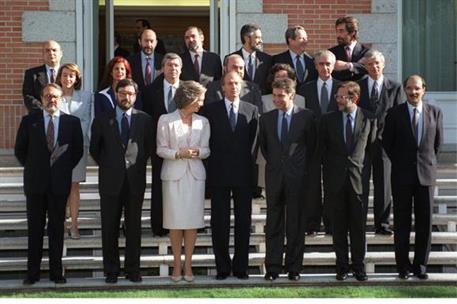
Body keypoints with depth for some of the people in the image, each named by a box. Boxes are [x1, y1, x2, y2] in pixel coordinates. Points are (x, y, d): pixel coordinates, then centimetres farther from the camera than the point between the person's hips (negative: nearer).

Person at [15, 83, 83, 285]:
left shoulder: (72, 122, 4)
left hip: (60, 183, 0)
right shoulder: (29, 121, 4)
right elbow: (19, 150, 9)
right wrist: (31, 168, 5)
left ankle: (56, 272, 11)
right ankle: (32, 272, 8)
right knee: (34, 229, 4)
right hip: (35, 183, 0)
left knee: (57, 228, 5)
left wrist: (65, 168, 2)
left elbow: (78, 151, 9)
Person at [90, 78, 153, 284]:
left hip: (135, 180, 1)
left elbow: (149, 147, 11)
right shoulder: (102, 120, 3)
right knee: (110, 228, 3)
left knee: (134, 227, 5)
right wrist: (107, 167, 6)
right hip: (111, 181, 0)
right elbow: (94, 149, 9)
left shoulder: (144, 119, 5)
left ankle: (133, 270, 12)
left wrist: (139, 166, 4)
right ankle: (111, 270, 10)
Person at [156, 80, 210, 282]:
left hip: (195, 175, 3)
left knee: (193, 221, 1)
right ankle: (177, 265, 8)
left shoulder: (203, 122, 8)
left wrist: (197, 152, -13)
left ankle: (188, 265, 8)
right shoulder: (166, 120, -1)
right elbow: (161, 149, -2)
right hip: (174, 175, -3)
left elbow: (206, 150, 9)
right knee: (175, 222, -1)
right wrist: (179, 154, -17)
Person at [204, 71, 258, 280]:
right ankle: (222, 267, 8)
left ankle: (240, 266, 10)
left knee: (244, 221, 3)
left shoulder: (252, 110, 9)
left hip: (243, 173, 1)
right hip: (219, 174, -1)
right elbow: (208, 140, 2)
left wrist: (248, 165, 0)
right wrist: (213, 166, -3)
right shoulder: (211, 110, 4)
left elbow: (254, 140, 7)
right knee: (219, 222, 1)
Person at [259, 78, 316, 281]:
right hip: (274, 176, 2)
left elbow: (312, 145, 6)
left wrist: (302, 166, 5)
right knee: (274, 224, 3)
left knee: (296, 223, 3)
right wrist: (273, 163, 12)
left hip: (297, 175, -2)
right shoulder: (266, 119, 7)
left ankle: (294, 268, 9)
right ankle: (273, 267, 7)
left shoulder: (306, 117, -1)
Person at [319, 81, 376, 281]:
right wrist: (329, 171, 6)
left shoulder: (368, 119, 2)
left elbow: (371, 147, 8)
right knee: (338, 226, 4)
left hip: (358, 177, -1)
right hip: (336, 179, 1)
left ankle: (358, 266, 10)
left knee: (358, 225, 1)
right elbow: (322, 148, 10)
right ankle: (342, 266, 12)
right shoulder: (328, 119, 5)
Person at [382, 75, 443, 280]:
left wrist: (430, 162, 11)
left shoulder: (435, 113, 5)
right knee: (402, 222, 3)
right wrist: (399, 163, 7)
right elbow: (387, 142, 6)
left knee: (425, 222, 3)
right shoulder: (395, 113, -1)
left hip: (426, 174, 1)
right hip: (402, 175, -1)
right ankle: (403, 265, 12)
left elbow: (438, 141, 14)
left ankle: (420, 265, 14)